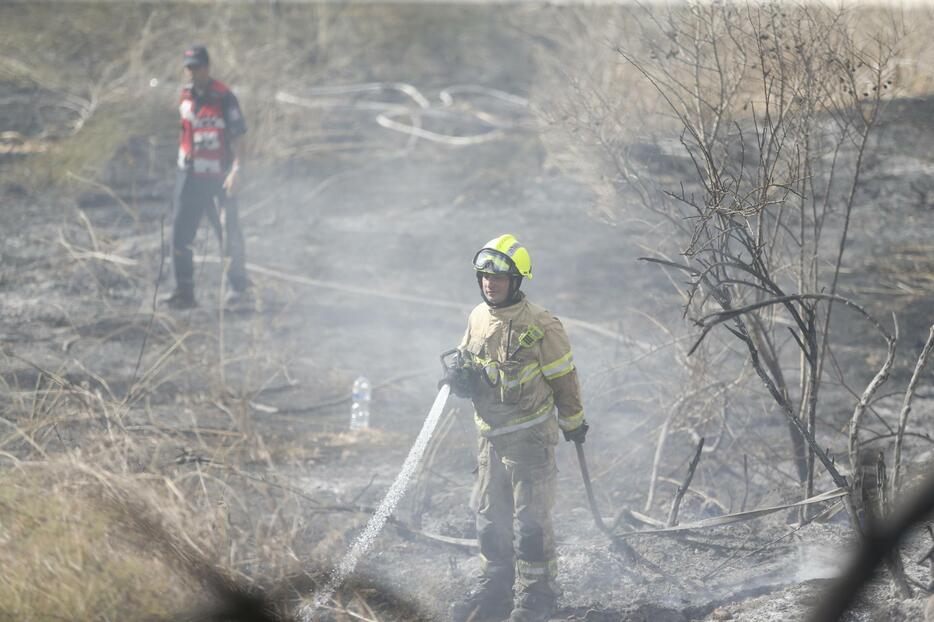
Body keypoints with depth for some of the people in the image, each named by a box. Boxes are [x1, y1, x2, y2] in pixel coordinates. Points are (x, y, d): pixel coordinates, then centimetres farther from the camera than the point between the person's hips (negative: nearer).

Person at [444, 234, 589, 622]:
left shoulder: (540, 326, -16)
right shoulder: (477, 319, 3)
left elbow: (563, 378, -6)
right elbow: (469, 362, 18)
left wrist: (573, 423, 3)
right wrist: (461, 379, -5)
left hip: (531, 435, -7)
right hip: (490, 434, 7)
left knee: (530, 518, -2)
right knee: (489, 515, 13)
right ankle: (495, 588, 26)